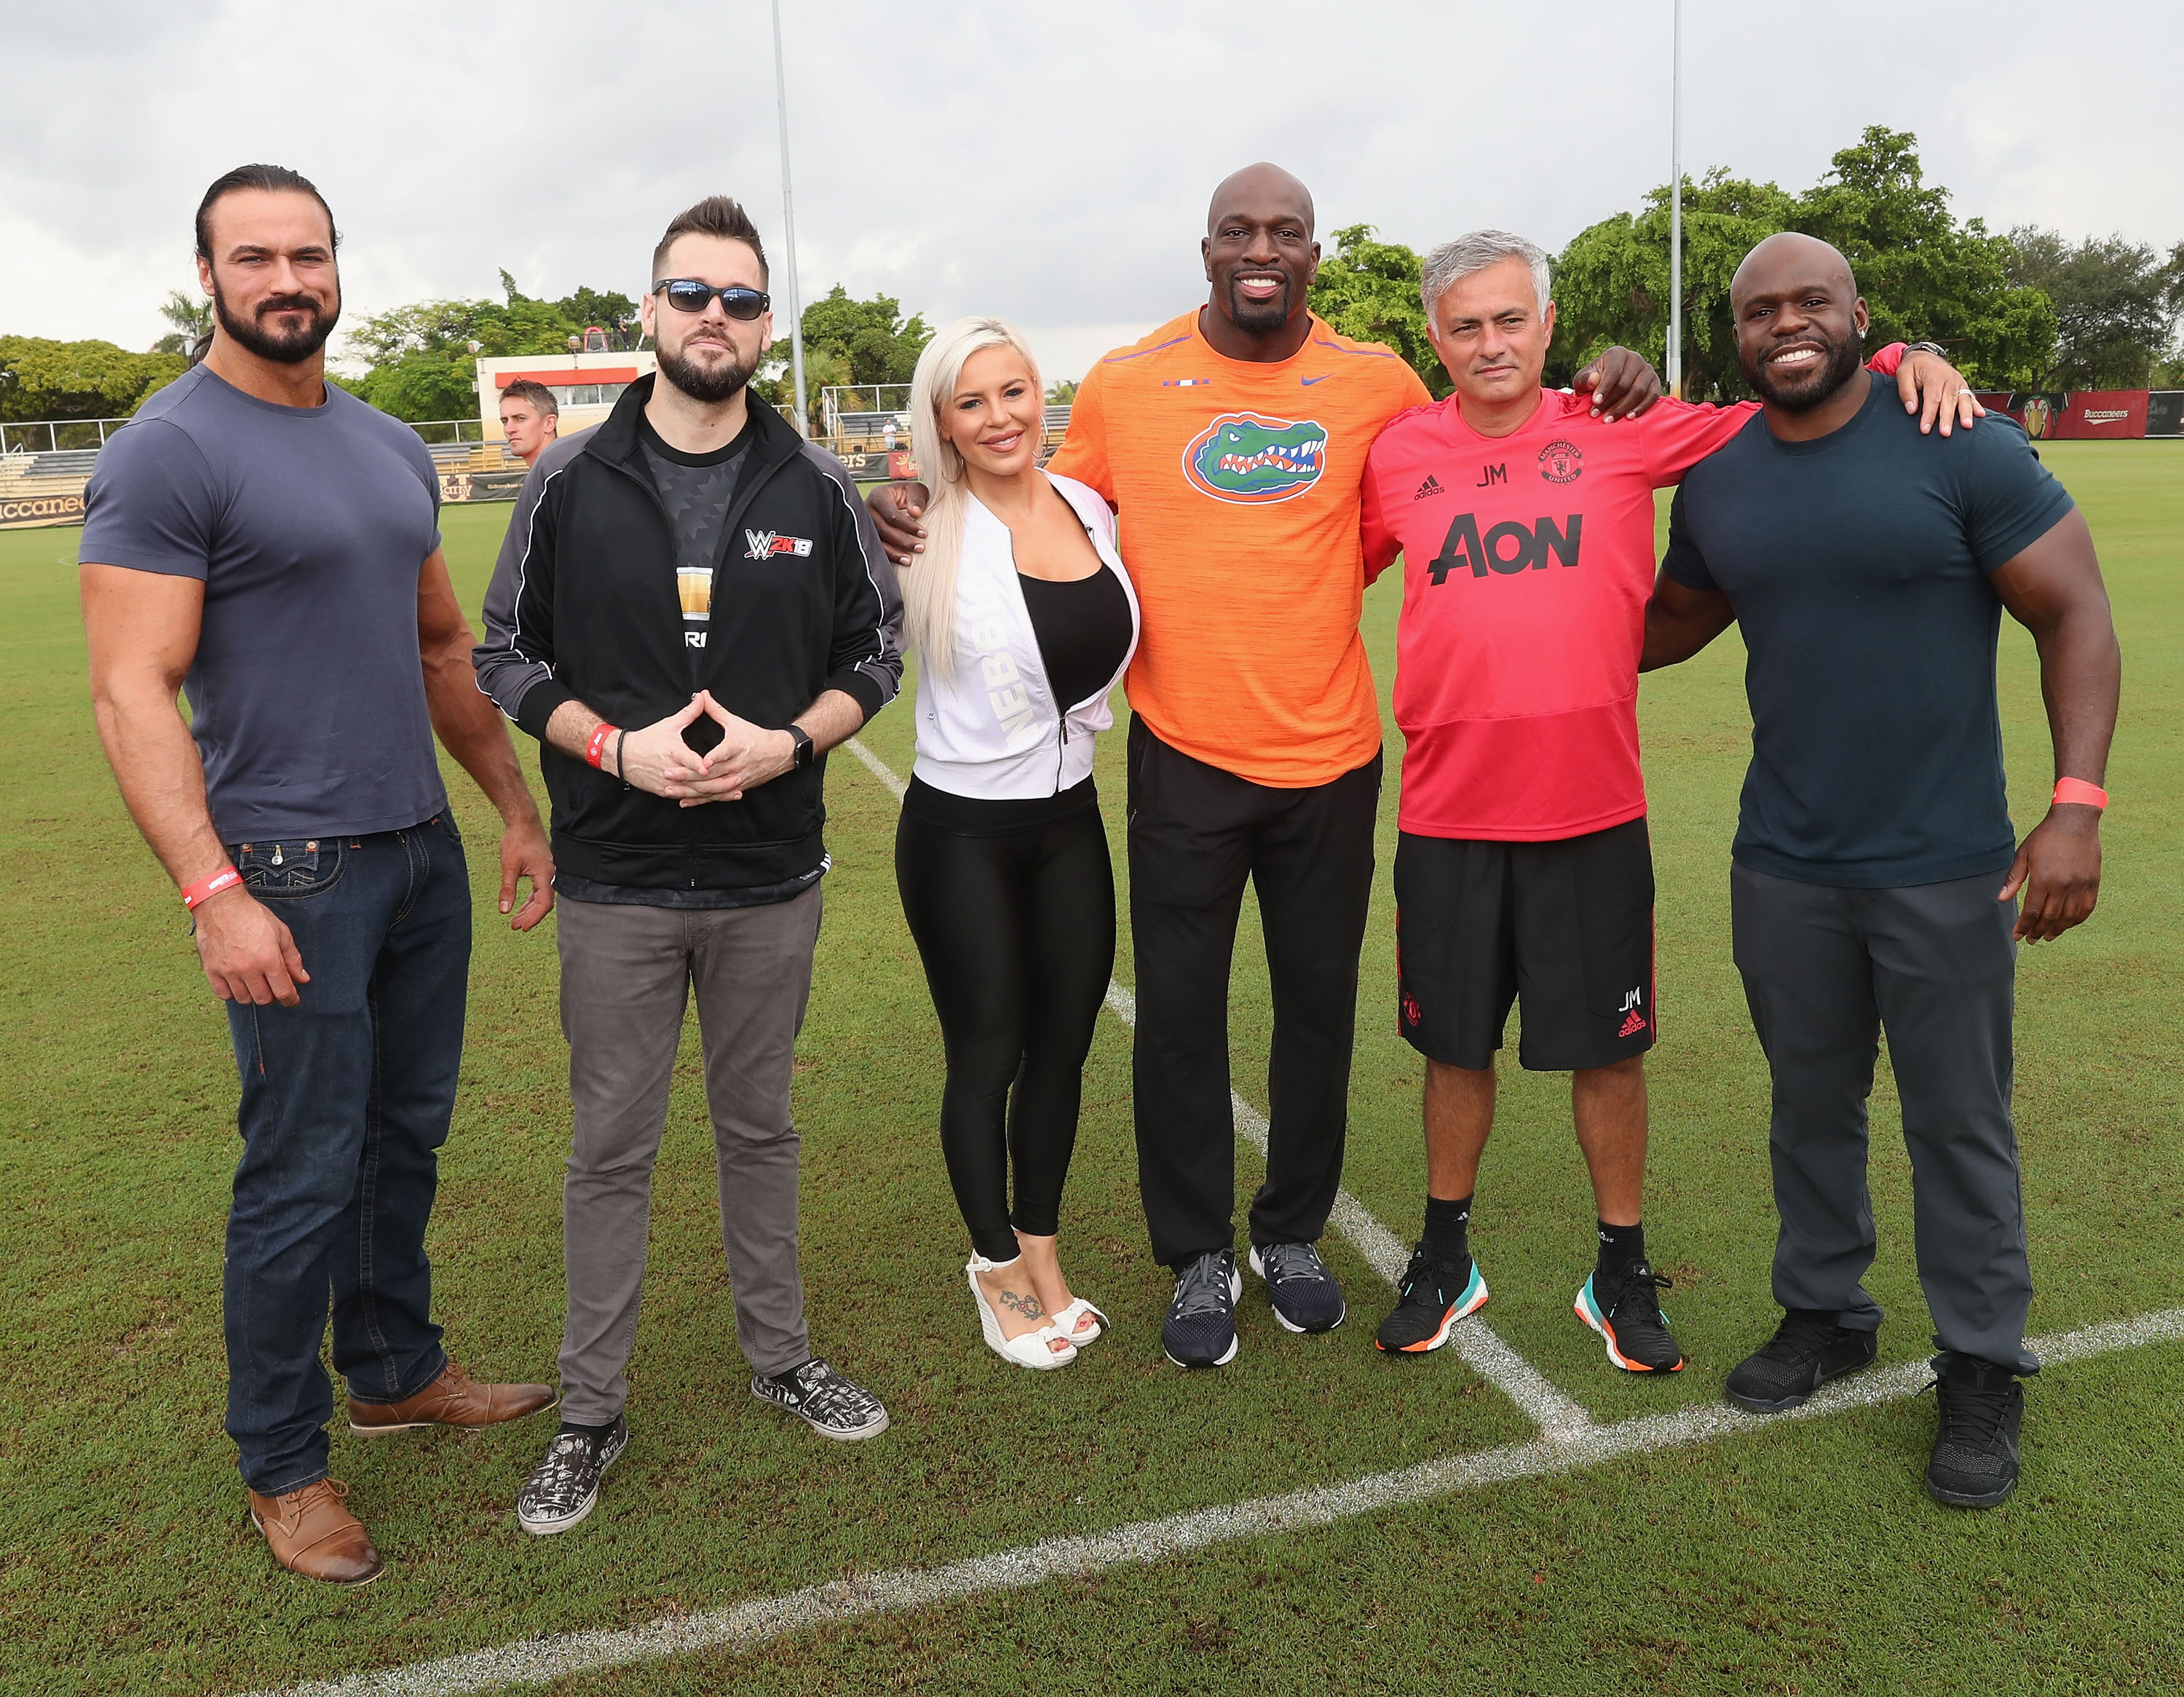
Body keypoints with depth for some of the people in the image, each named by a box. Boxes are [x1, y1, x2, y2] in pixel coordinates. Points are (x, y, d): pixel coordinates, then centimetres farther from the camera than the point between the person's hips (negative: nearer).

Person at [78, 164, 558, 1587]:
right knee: (303, 1177, 2)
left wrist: (521, 811, 15)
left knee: (408, 1138, 17)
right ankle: (282, 1466, 20)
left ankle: (396, 1372, 36)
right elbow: (133, 692, -15)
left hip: (424, 852, 7)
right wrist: (214, 893, -22)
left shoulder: (393, 449, 12)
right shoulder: (167, 454, -10)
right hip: (290, 874, -7)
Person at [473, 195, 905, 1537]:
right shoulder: (573, 483, -2)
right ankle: (593, 1413, 23)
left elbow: (875, 650, 6)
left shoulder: (816, 488, 1)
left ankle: (782, 1359, 34)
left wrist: (788, 742, -12)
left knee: (760, 1127, 16)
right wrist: (617, 746, -14)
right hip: (616, 885, -1)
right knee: (612, 1148, 8)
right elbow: (508, 658, 2)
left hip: (772, 881, 1)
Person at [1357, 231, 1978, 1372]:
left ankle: (1622, 1275, 30)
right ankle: (1444, 1258, 33)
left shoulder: (1622, 430, -1)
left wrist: (1910, 361, -9)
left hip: (1594, 814, 0)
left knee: (1608, 1052, 10)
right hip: (1446, 815, 1)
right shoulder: (1399, 456, 2)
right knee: (1454, 1046, 13)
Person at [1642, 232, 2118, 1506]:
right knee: (1812, 1105, 16)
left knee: (1960, 1124, 7)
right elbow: (1672, 623, 19)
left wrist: (2077, 805, -17)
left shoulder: (1961, 448, -9)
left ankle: (1983, 1372, 24)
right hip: (1784, 865, 4)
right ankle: (1825, 1314, 35)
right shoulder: (1716, 480, 4)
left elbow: (2077, 618, -8)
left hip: (1945, 869, -4)